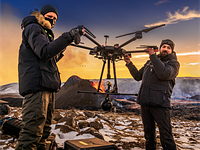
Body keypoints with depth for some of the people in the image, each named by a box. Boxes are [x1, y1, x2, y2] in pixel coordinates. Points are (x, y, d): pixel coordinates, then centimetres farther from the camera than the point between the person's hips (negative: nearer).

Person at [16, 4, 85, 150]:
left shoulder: (46, 33, 27)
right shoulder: (33, 28, -1)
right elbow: (45, 52, -19)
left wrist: (63, 46, 20)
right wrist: (67, 37, -20)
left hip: (48, 87, 10)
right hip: (37, 85, -10)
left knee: (44, 129, 13)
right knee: (33, 130, -13)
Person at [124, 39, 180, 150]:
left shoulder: (173, 63, 3)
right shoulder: (149, 62, 21)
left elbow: (164, 74, -18)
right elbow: (138, 76, 23)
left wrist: (153, 56, -13)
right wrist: (129, 64, 13)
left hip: (160, 104, -5)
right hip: (145, 103, 6)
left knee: (166, 136, -4)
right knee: (149, 133, 16)